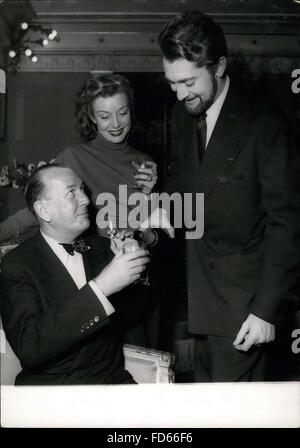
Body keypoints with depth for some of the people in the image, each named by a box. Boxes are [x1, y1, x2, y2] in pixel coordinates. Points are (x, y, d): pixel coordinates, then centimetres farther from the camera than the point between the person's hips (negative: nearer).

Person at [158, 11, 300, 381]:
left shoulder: (264, 124, -17)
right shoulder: (182, 114, 2)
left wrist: (265, 309, -16)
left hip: (243, 288, -6)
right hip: (199, 278, 6)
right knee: (205, 376, 18)